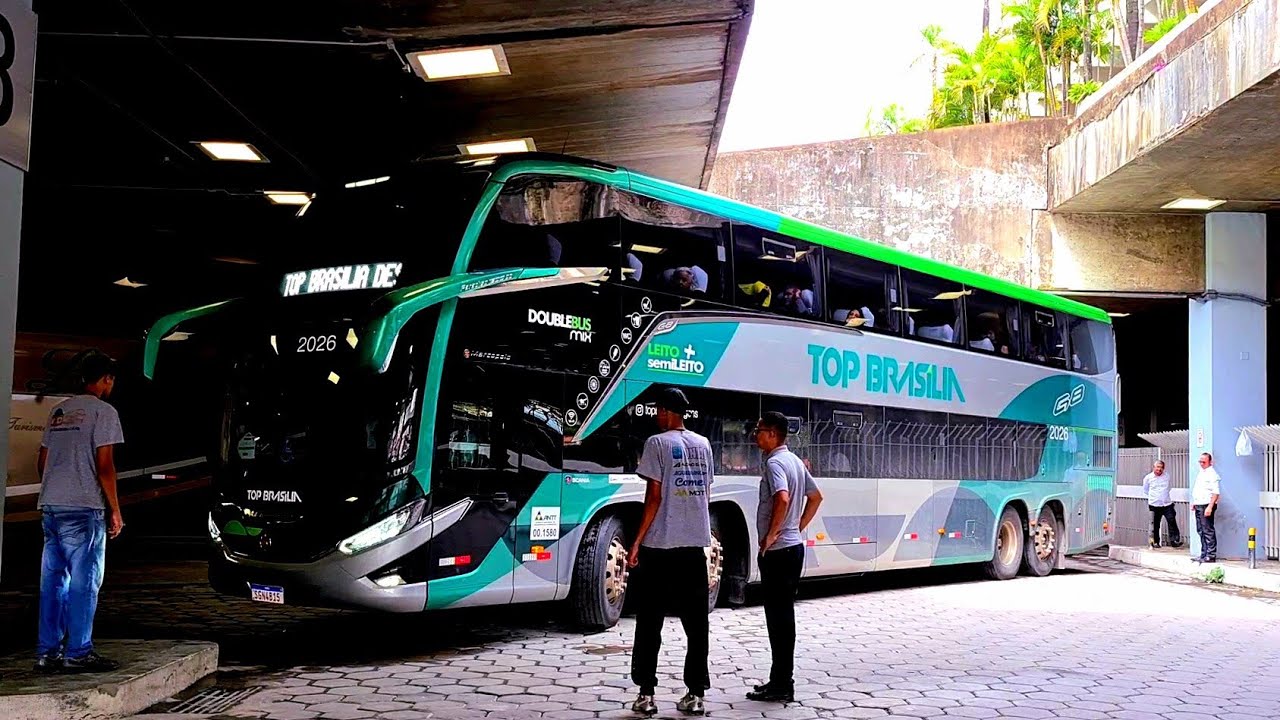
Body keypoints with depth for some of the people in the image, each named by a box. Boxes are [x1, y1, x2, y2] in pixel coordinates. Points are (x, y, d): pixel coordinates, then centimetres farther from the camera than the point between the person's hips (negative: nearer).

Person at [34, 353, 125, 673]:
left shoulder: (58, 412, 17)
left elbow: (42, 462, 19)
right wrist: (115, 510, -6)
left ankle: (48, 652, 13)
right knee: (84, 581, -2)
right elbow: (104, 466, -11)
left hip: (50, 506, 8)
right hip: (83, 508, -8)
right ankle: (78, 653, -1)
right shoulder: (103, 411, -6)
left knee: (52, 580, 10)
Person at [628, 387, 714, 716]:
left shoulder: (657, 443, -6)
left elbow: (654, 496, -11)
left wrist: (637, 541, -7)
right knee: (697, 623, 7)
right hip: (695, 545, 5)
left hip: (660, 545, -5)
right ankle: (695, 694, 7)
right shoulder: (703, 444, 11)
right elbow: (706, 493, 14)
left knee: (650, 622, 3)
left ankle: (646, 694, 4)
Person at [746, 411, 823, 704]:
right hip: (794, 546, 10)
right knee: (784, 613, 14)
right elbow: (816, 497, 24)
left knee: (778, 616, -4)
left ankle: (781, 685, 0)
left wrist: (770, 535, -22)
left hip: (777, 551, -10)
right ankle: (782, 680, 20)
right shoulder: (794, 460, 14)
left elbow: (782, 499, -32)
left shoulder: (774, 463, -15)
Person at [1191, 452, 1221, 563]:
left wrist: (1210, 507, -23)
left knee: (1208, 531, -8)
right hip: (1198, 506, 9)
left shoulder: (1212, 474, -10)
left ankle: (1211, 555, -5)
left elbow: (1215, 493, -17)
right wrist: (1193, 503, 19)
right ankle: (1204, 554, 17)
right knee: (1201, 531, 11)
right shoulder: (1200, 473, 18)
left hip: (1206, 505, -9)